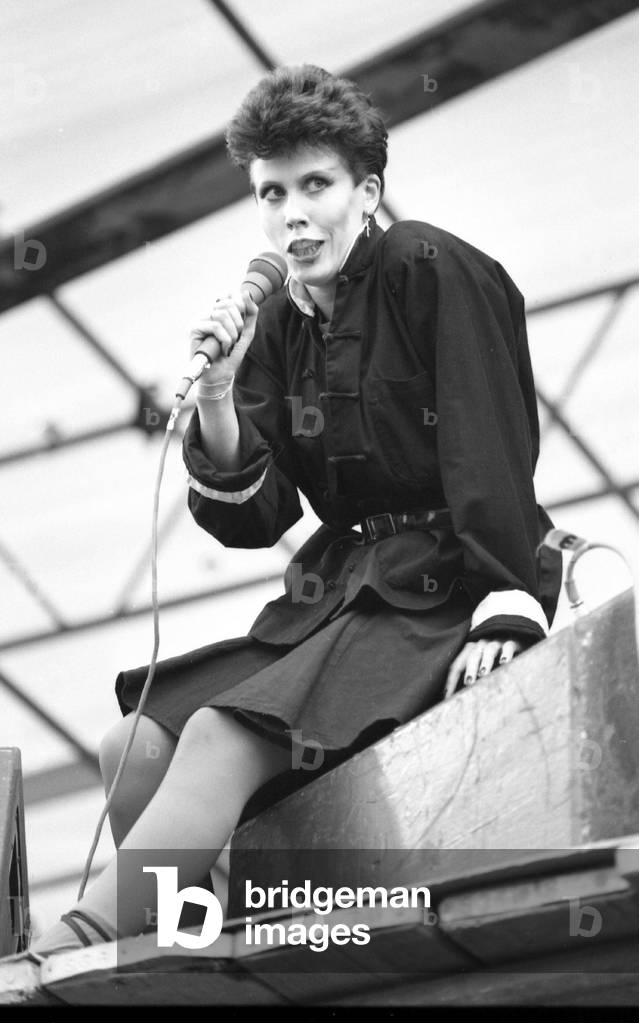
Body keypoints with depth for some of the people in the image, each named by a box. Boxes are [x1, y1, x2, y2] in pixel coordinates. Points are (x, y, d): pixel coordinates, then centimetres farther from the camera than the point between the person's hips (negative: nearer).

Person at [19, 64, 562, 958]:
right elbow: (250, 520, 5)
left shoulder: (431, 271, -7)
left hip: (446, 593, -8)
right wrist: (217, 394, -11)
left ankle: (59, 959, -29)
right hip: (341, 592, 8)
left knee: (219, 740, -26)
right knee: (135, 749, -7)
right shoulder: (278, 325, 11)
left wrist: (508, 613, -25)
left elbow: (491, 450, -15)